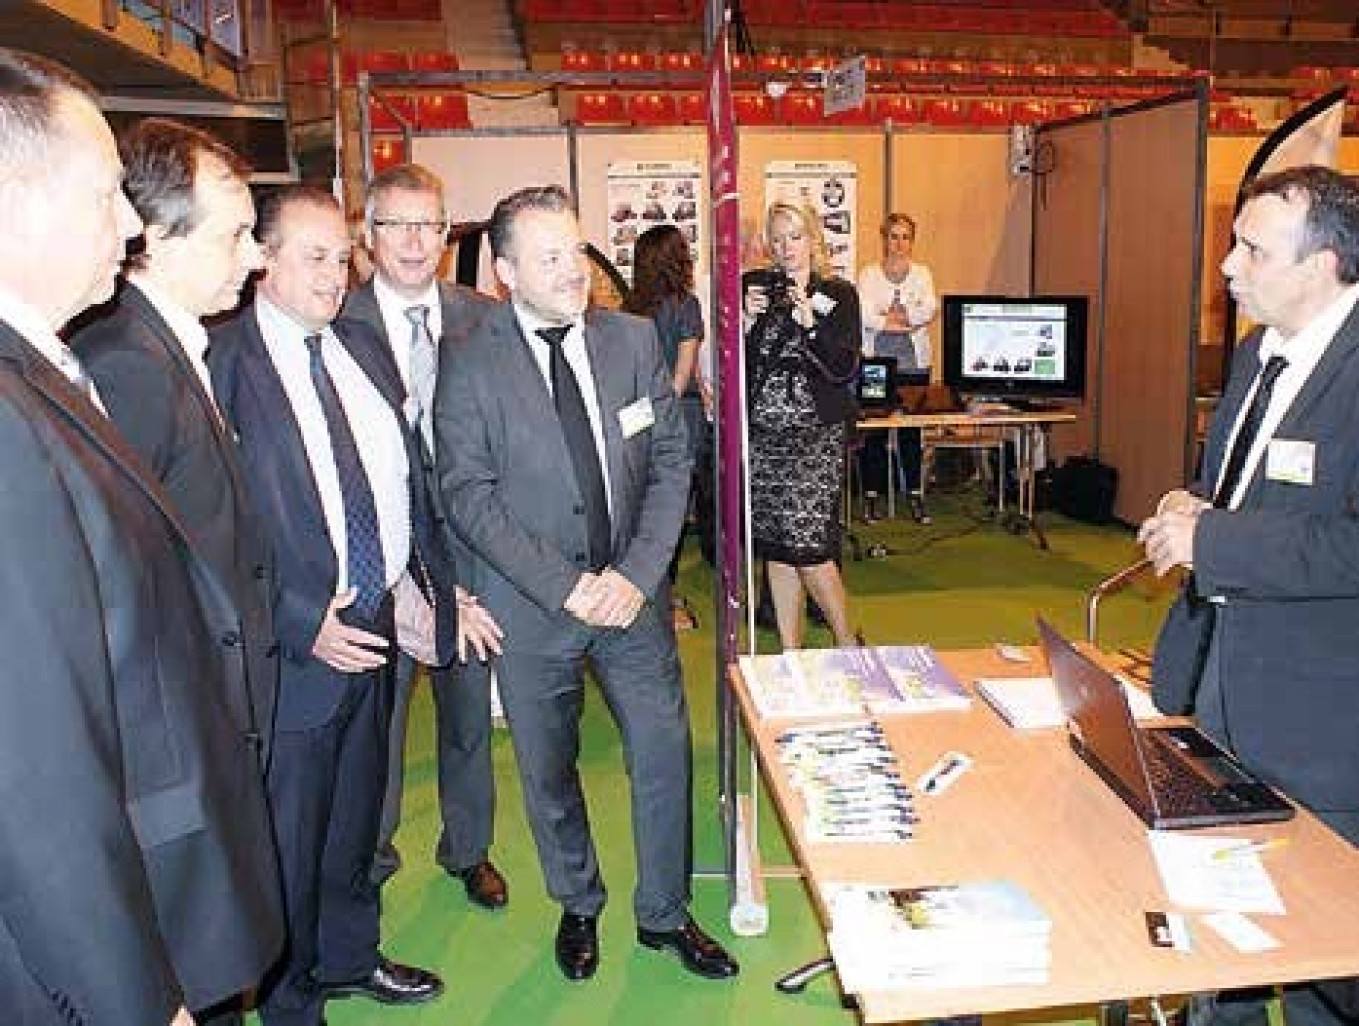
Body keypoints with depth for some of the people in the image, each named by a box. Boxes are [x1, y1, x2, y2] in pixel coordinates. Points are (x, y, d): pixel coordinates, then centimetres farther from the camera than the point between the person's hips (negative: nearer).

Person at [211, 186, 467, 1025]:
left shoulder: (366, 350, 8)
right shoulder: (222, 361, -14)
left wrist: (423, 581, 4)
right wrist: (304, 624, -19)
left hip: (378, 623, 7)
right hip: (294, 644, -6)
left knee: (356, 817, 24)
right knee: (291, 835, 13)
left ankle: (349, 955, 47)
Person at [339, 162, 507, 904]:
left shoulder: (481, 317, 2)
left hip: (467, 544, 3)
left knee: (470, 706, 17)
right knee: (377, 713, 11)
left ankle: (467, 848, 39)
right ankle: (371, 854, 36)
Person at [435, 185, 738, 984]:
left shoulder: (634, 339, -1)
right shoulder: (470, 364, -9)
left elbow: (672, 460, -1)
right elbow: (468, 495, -11)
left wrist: (636, 573, -12)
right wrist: (565, 586, -18)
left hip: (634, 593, 2)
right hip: (531, 607, -2)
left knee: (665, 754, 9)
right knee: (550, 770, 15)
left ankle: (664, 912, 33)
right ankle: (579, 907, 41)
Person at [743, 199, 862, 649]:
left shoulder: (838, 295, 2)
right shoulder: (753, 285, 8)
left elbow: (844, 369, -7)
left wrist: (809, 321, -17)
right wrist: (748, 319, -9)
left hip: (815, 436, -3)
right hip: (761, 434, 3)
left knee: (808, 545, -9)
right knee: (775, 548, 7)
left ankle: (847, 643, 12)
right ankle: (790, 652, 20)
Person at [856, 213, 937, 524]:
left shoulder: (922, 273, 13)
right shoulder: (868, 274, 7)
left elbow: (930, 309, -6)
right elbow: (863, 314, -10)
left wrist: (890, 316, -7)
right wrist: (909, 321, -10)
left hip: (913, 359, 1)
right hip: (876, 358, -1)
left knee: (912, 428, 2)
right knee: (875, 427, -2)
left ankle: (914, 493, 9)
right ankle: (871, 493, 5)